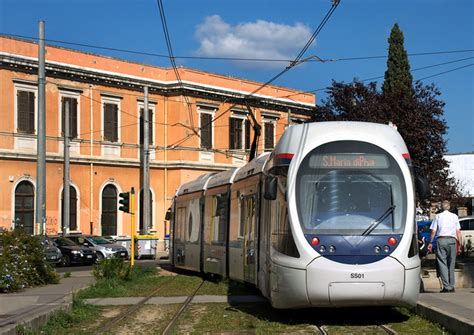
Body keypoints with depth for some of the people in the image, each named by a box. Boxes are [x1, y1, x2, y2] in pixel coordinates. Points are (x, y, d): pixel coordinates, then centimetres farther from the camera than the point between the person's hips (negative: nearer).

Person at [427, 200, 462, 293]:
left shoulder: (438, 216, 6)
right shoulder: (454, 216, 9)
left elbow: (433, 231, 2)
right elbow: (458, 232, 7)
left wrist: (430, 242, 9)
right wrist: (460, 244, 10)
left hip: (441, 240, -2)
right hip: (452, 240, 2)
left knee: (442, 263, -2)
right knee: (451, 264, 9)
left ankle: (446, 286, -10)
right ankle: (451, 286, 10)